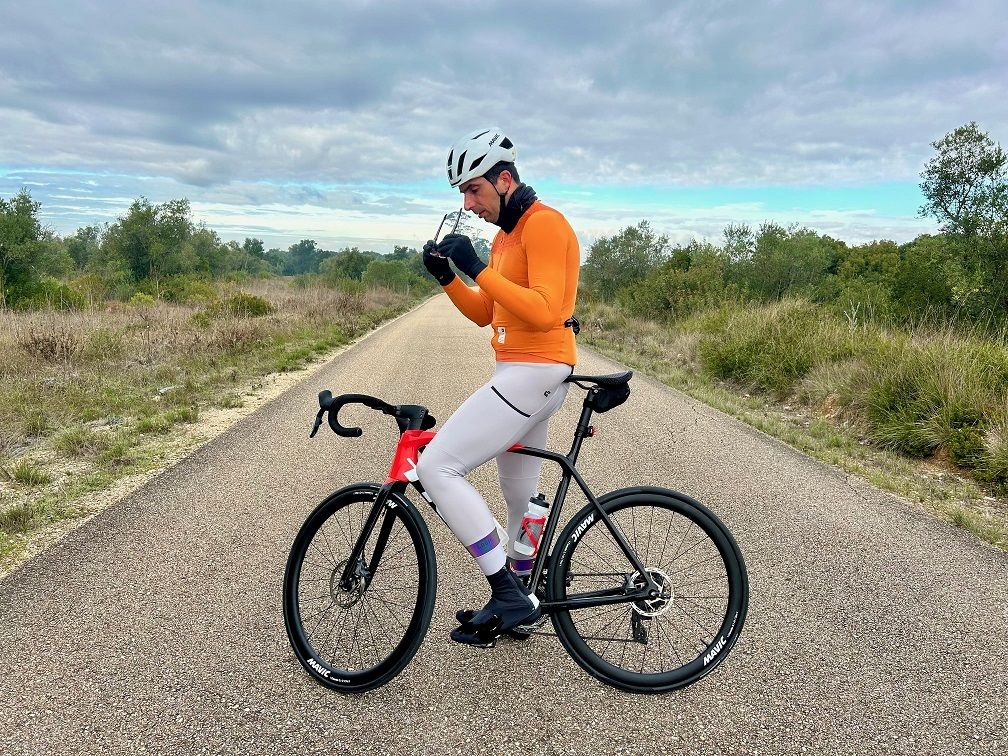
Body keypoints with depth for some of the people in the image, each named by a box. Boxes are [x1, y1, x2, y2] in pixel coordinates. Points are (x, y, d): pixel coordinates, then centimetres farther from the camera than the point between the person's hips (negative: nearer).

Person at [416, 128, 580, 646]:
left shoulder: (544, 224, -13)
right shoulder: (506, 235, 18)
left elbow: (544, 311, -24)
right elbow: (484, 314, 18)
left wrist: (478, 268, -23)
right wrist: (446, 278, 3)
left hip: (534, 371, -10)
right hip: (520, 371, 11)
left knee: (437, 468, -15)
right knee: (519, 499, 20)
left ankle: (507, 596, -9)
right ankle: (521, 604, 37)